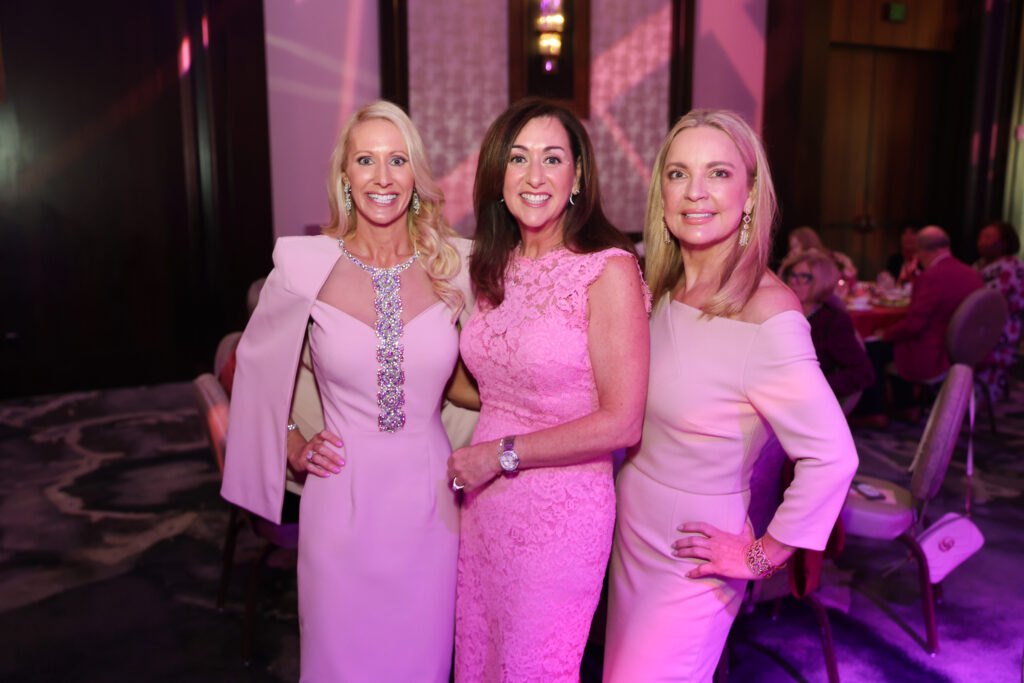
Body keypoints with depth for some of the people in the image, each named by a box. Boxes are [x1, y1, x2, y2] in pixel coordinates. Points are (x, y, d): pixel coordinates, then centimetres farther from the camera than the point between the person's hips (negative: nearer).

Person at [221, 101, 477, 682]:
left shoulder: (454, 266, -4)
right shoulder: (307, 265, -7)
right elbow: (257, 360, 10)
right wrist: (291, 446, 5)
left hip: (429, 499, 1)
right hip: (344, 498, -1)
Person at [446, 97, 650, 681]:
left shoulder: (610, 270, -15)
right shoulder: (496, 266, 5)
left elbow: (621, 424, -17)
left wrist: (503, 453, -13)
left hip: (561, 510, -6)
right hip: (484, 502, 6)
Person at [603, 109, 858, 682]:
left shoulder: (767, 312, -23)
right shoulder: (659, 291, -2)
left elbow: (832, 458, -24)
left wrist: (762, 557, -15)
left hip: (689, 556, -7)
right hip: (632, 526, 7)